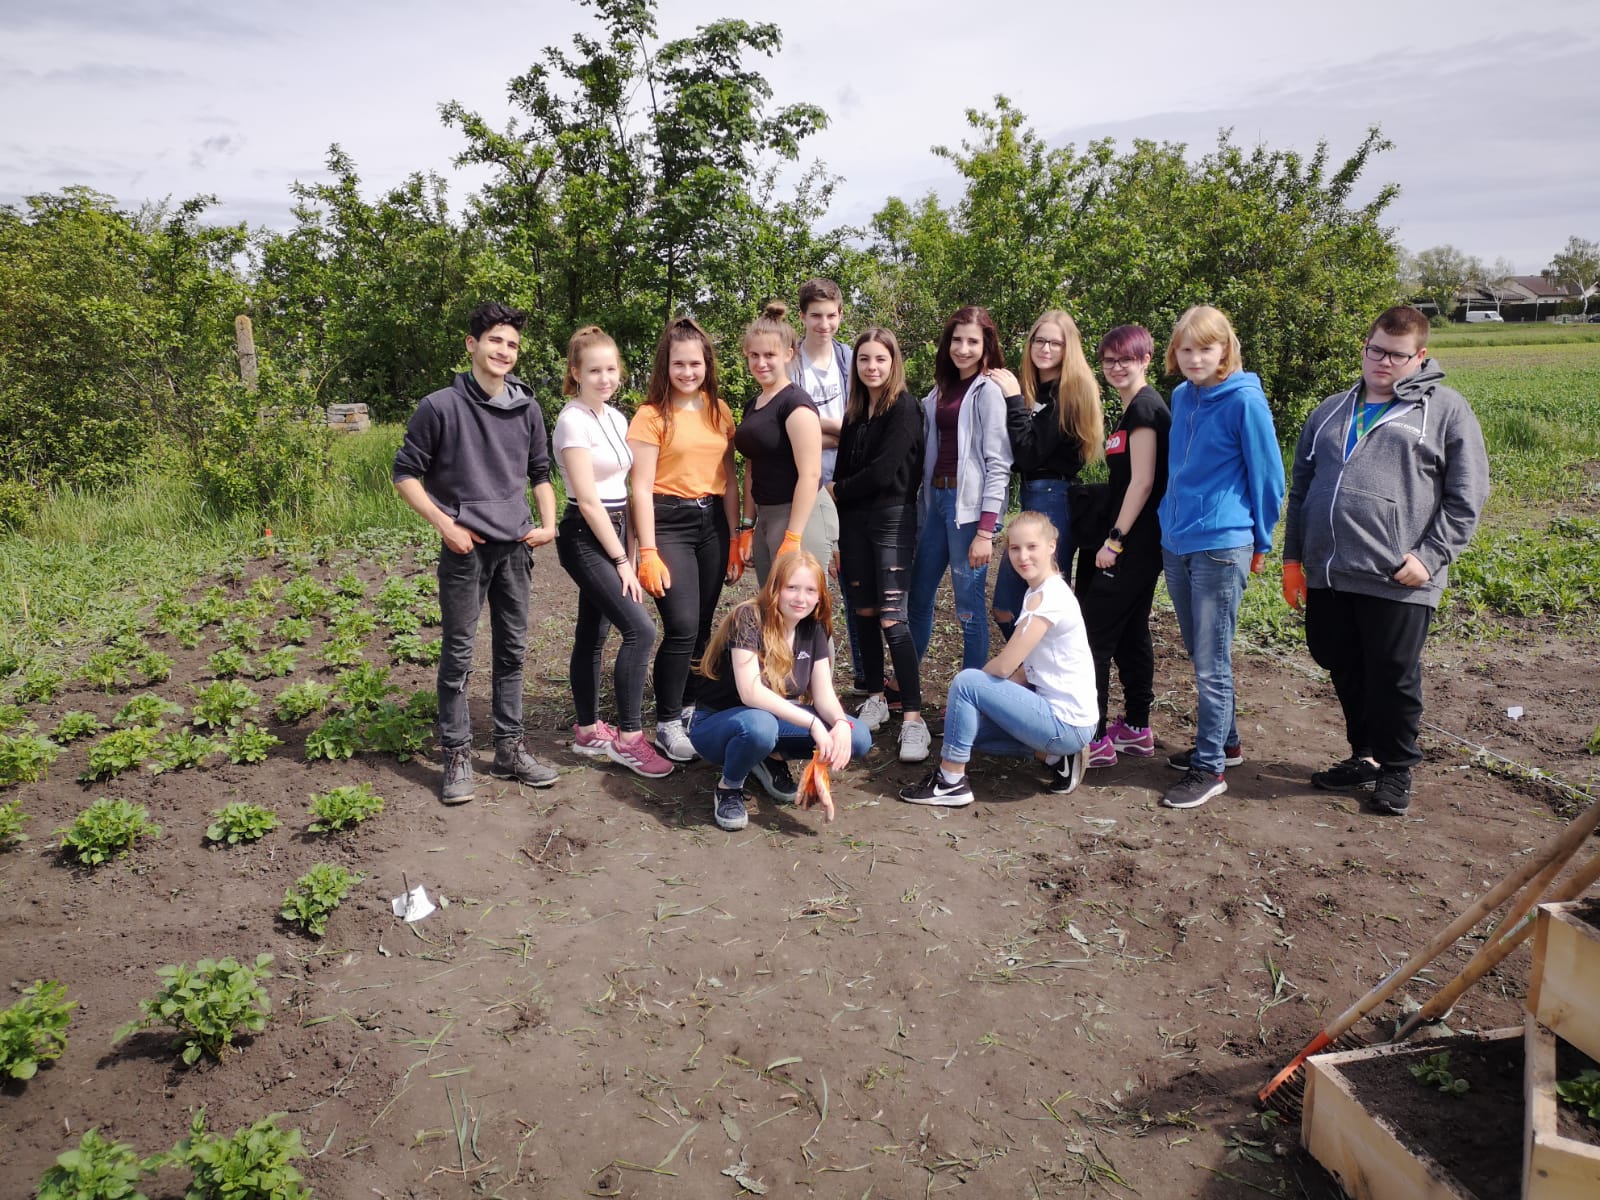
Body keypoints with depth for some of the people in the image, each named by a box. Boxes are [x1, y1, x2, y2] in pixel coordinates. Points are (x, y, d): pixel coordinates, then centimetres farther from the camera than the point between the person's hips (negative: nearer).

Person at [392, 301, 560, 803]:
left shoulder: (527, 409, 7)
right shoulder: (441, 407, -7)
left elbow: (540, 473, 19)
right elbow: (406, 475, -2)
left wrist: (548, 523, 4)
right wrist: (445, 524, -11)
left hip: (515, 547, 5)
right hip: (465, 549, -4)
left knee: (512, 650, 10)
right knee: (458, 654, 1)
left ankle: (510, 749, 21)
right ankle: (457, 756, 12)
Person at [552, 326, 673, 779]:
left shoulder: (616, 418, 11)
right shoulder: (573, 422, -14)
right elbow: (588, 501, -17)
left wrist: (629, 549, 9)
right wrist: (621, 560, -16)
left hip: (614, 530, 8)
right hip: (585, 537, -8)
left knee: (594, 633, 13)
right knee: (640, 629, -16)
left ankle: (588, 731, 23)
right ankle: (628, 738, -6)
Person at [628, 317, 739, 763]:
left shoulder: (718, 410, 10)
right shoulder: (652, 416, -6)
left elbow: (729, 477, 14)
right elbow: (641, 488, -9)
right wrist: (648, 552, -14)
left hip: (712, 521, 5)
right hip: (668, 522, -5)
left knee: (702, 626, 9)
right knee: (682, 626, -12)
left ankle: (689, 709, 26)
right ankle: (667, 724, 2)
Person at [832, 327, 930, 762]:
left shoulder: (905, 407, -7)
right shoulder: (854, 412, 14)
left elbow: (883, 470, -15)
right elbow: (844, 469, 13)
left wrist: (838, 491, -1)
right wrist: (834, 536, 5)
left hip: (893, 519, -6)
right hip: (853, 521, 6)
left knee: (891, 618, -12)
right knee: (863, 613, 9)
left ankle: (913, 717, -9)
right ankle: (875, 698, 23)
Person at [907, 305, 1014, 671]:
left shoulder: (989, 391, -7)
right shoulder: (943, 388, 15)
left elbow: (998, 464, -12)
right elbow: (930, 452, 14)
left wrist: (985, 530, -18)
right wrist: (921, 506, 8)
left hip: (969, 504, -8)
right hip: (936, 498, 8)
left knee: (969, 605, -1)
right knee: (918, 596, 15)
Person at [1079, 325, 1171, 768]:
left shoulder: (1143, 407, -13)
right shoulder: (1136, 408, 17)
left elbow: (1142, 482, -19)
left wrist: (1113, 541, -18)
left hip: (1130, 543, -10)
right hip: (1140, 545, 10)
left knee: (1092, 634, -7)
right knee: (1131, 633, 14)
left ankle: (1093, 739, -2)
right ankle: (1136, 729, 23)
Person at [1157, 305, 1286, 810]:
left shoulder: (1244, 400, -12)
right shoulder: (1182, 397, 8)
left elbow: (1267, 475, -7)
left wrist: (1259, 542, -1)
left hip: (1221, 547, -7)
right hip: (1175, 543, 7)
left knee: (1211, 664, -1)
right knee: (1200, 655, 17)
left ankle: (1209, 768, 8)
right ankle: (1223, 741, 34)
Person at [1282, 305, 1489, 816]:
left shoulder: (1445, 409, 3)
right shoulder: (1331, 411, 17)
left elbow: (1466, 496, -3)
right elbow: (1301, 489, 19)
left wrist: (1430, 556, -12)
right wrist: (1293, 558, 13)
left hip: (1397, 581, -5)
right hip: (1327, 576, 5)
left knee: (1394, 679, 5)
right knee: (1344, 670, 15)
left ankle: (1396, 769, 24)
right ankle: (1365, 755, 33)